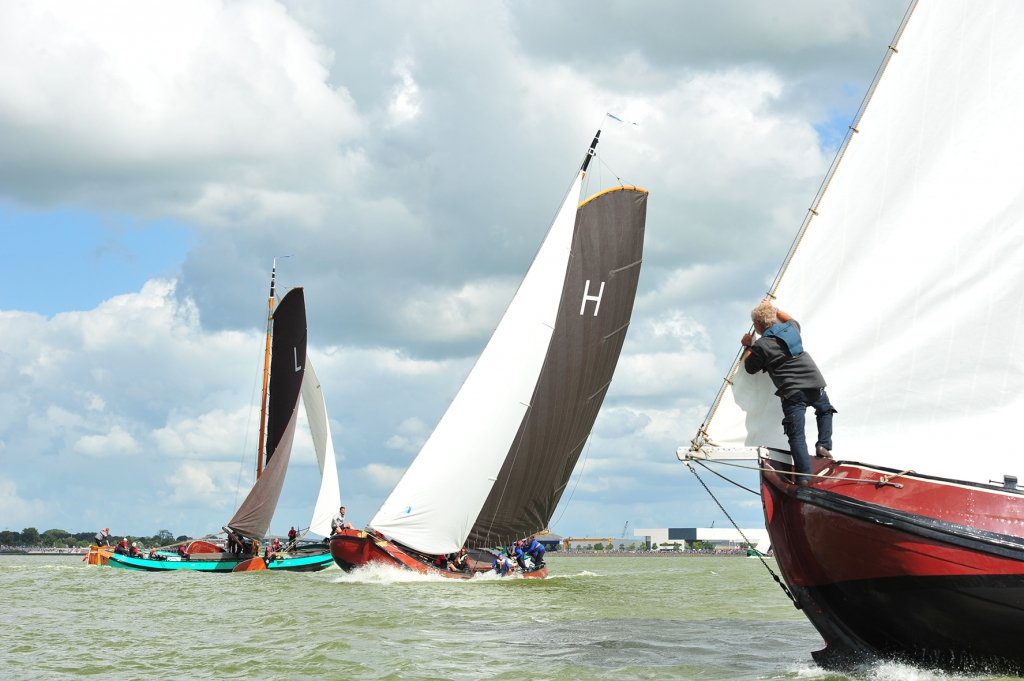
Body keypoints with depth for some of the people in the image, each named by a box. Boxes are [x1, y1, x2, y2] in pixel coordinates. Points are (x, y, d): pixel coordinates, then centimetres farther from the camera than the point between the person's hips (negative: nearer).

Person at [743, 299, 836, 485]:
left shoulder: (761, 345, -7)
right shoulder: (791, 328, 11)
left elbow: (750, 367, 10)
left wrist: (748, 346, 23)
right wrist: (773, 308, 44)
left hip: (792, 392, -5)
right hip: (814, 384, 5)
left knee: (796, 434, -4)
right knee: (825, 410, 34)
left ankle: (804, 476, -13)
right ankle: (824, 445, 16)